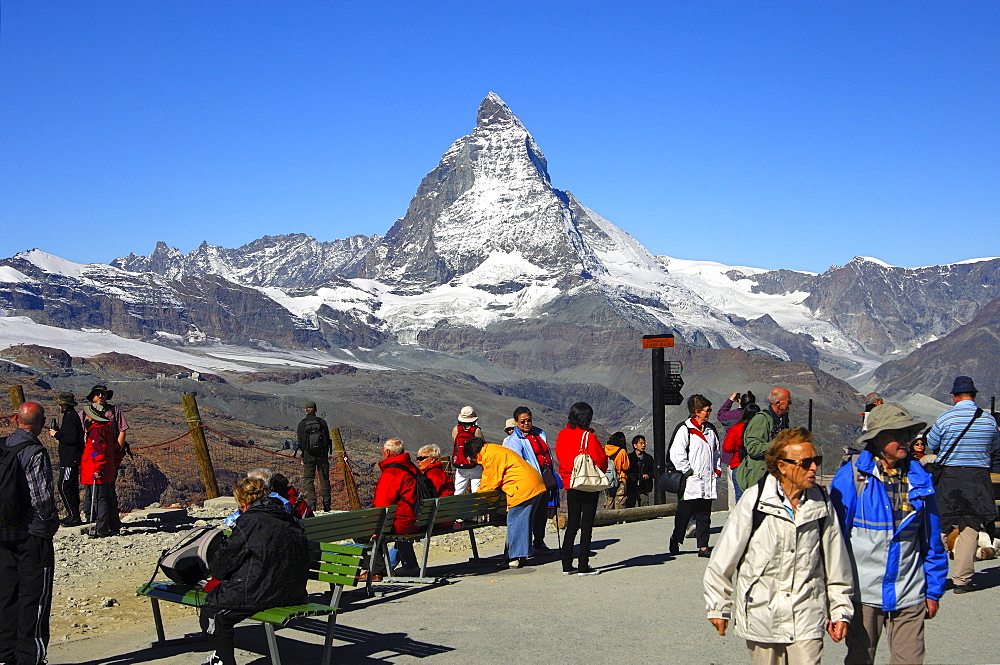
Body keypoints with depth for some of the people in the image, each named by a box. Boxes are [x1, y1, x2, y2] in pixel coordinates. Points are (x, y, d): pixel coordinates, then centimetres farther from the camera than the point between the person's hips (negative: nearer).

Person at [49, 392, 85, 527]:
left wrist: (57, 434, -13)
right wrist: (57, 432, 10)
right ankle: (74, 516, 20)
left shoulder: (70, 417, -16)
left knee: (64, 487, -9)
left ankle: (74, 517, -7)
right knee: (72, 487, 14)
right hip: (72, 458, 11)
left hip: (70, 459, -11)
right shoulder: (71, 415, 16)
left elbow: (72, 438, -23)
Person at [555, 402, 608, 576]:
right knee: (587, 525, 0)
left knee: (572, 524, 12)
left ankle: (567, 565, 13)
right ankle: (583, 566, 0)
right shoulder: (587, 436, -14)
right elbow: (600, 459, -10)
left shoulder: (562, 434, 3)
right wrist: (600, 473, 10)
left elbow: (560, 456, 9)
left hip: (570, 485, 6)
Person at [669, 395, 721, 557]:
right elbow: (676, 454, -13)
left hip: (708, 482, 6)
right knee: (684, 513, 2)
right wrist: (688, 472, -12)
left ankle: (703, 547, 10)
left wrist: (717, 470, 13)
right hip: (691, 483, -6)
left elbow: (716, 451, 24)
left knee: (704, 516, 6)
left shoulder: (711, 430, 14)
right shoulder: (685, 430, -8)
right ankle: (676, 539, 21)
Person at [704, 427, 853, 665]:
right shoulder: (753, 501, -10)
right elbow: (723, 560, -3)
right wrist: (718, 607, 2)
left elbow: (835, 565, 9)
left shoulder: (822, 504, 0)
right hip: (761, 616, -1)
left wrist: (840, 611, 10)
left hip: (806, 618, 2)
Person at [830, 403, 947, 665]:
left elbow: (932, 542, 10)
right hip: (863, 593, -2)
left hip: (909, 595, 3)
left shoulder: (919, 478, 4)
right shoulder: (851, 476, -7)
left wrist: (934, 590, 11)